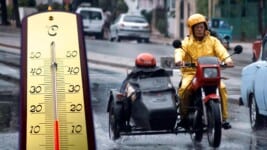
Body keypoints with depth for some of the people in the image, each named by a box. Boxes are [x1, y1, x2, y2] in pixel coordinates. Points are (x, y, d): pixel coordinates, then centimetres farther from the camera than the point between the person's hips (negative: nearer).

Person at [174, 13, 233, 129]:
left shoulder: (213, 41, 13)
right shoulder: (187, 42, 10)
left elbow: (221, 51, -5)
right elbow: (180, 51, -11)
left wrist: (227, 59, -28)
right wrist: (178, 59, -36)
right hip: (191, 72, -1)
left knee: (222, 87, -25)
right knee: (184, 89, -29)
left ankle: (224, 118, -18)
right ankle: (184, 115, -7)